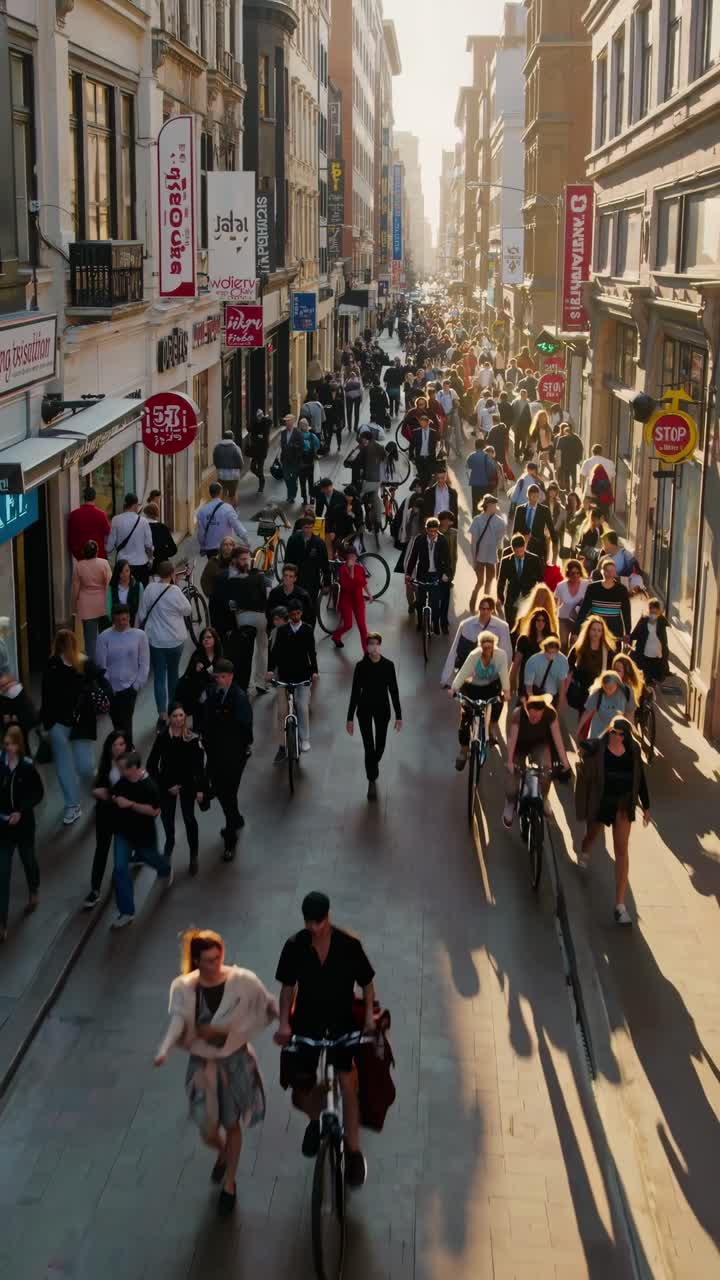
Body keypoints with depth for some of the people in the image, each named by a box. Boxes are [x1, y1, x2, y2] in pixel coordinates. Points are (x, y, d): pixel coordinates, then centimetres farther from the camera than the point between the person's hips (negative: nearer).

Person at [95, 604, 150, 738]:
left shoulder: (139, 635, -5)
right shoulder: (104, 637, -4)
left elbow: (144, 664, -1)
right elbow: (101, 665, -2)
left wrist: (138, 684, -7)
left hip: (130, 686, -2)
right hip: (112, 687, 2)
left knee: (125, 721, -10)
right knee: (116, 721, 9)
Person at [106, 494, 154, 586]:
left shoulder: (116, 520, -6)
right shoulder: (143, 521, -7)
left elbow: (110, 545, -4)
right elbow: (149, 545, -2)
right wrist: (150, 558, 17)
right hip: (141, 564, -1)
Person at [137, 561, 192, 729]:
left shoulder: (150, 589, -9)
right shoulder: (175, 591, -17)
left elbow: (142, 614, -1)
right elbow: (187, 610, -3)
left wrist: (142, 627, 18)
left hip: (155, 639, 1)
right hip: (175, 639, -1)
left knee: (159, 677, 3)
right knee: (173, 673, 20)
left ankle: (162, 714, -6)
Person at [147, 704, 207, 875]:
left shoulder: (192, 738, -15)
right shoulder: (162, 737, -15)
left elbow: (199, 765, -8)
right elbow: (151, 765, -10)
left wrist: (200, 789, -12)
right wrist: (166, 786, -11)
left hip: (187, 784, -1)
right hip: (167, 785, 1)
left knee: (189, 818, 6)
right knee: (167, 817, 16)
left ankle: (194, 856, 19)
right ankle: (169, 843, 46)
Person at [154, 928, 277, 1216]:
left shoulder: (243, 981, -16)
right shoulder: (183, 988, -14)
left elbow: (269, 1006, -4)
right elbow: (178, 1020, -27)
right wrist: (164, 1049, -43)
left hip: (236, 1060, -1)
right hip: (202, 1063, 1)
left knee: (232, 1125, 13)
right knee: (209, 1133, 6)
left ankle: (229, 1185, 37)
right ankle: (223, 1153, 45)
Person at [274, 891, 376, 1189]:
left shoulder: (349, 945, -15)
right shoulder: (294, 946, -11)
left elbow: (366, 983, -3)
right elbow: (287, 987, -1)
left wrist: (369, 1015, -15)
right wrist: (284, 1023, -11)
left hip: (342, 1024, -1)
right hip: (305, 1024, 2)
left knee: (347, 1084, -13)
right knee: (301, 1090, 4)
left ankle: (354, 1151, 2)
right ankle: (316, 1120, 39)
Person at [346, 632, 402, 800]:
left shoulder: (388, 665, -10)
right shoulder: (361, 666, -12)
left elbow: (393, 690, -3)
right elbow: (355, 692, -7)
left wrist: (398, 715, -1)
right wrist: (350, 718, -6)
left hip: (382, 709, 2)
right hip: (364, 709, -1)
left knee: (380, 745, 13)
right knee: (369, 746, -1)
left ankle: (374, 765, 46)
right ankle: (372, 782, 11)